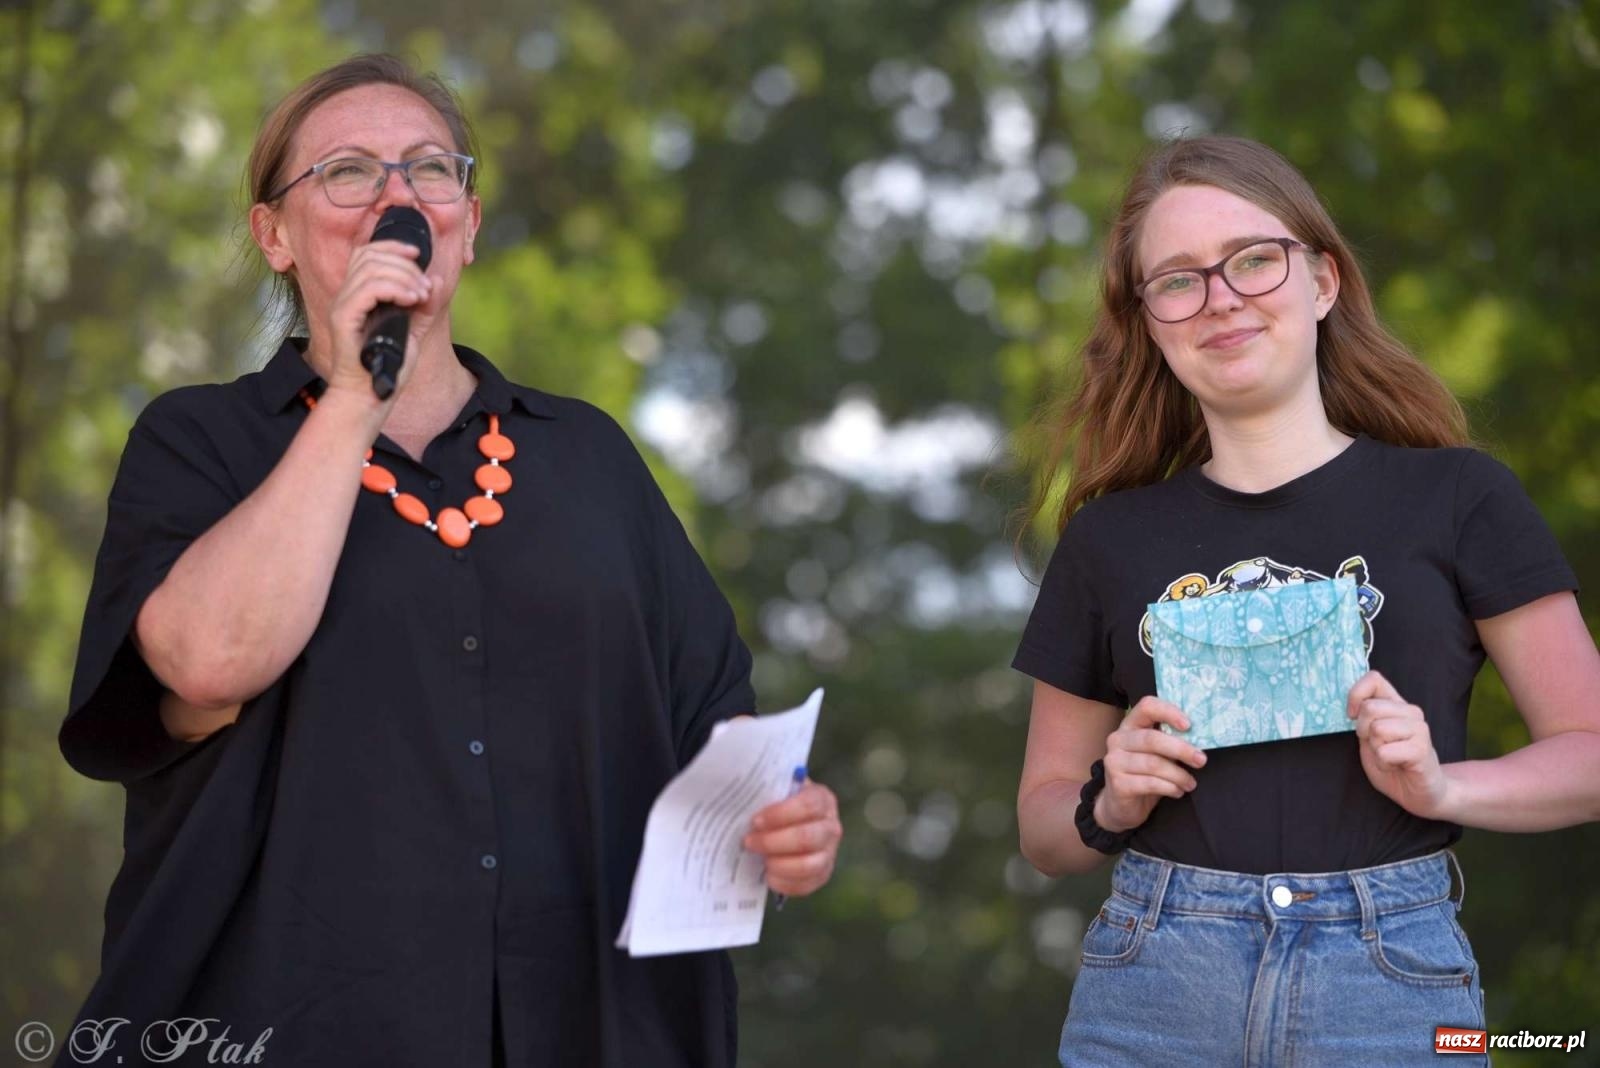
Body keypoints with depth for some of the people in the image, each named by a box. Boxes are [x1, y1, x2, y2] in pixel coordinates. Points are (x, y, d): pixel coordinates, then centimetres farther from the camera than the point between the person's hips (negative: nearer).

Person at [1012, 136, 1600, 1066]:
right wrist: (1109, 806, -6)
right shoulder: (1109, 538, 9)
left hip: (1393, 983, -2)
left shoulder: (1457, 499, 2)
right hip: (1154, 987, 2)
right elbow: (1044, 825, 15)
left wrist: (1443, 786, -13)